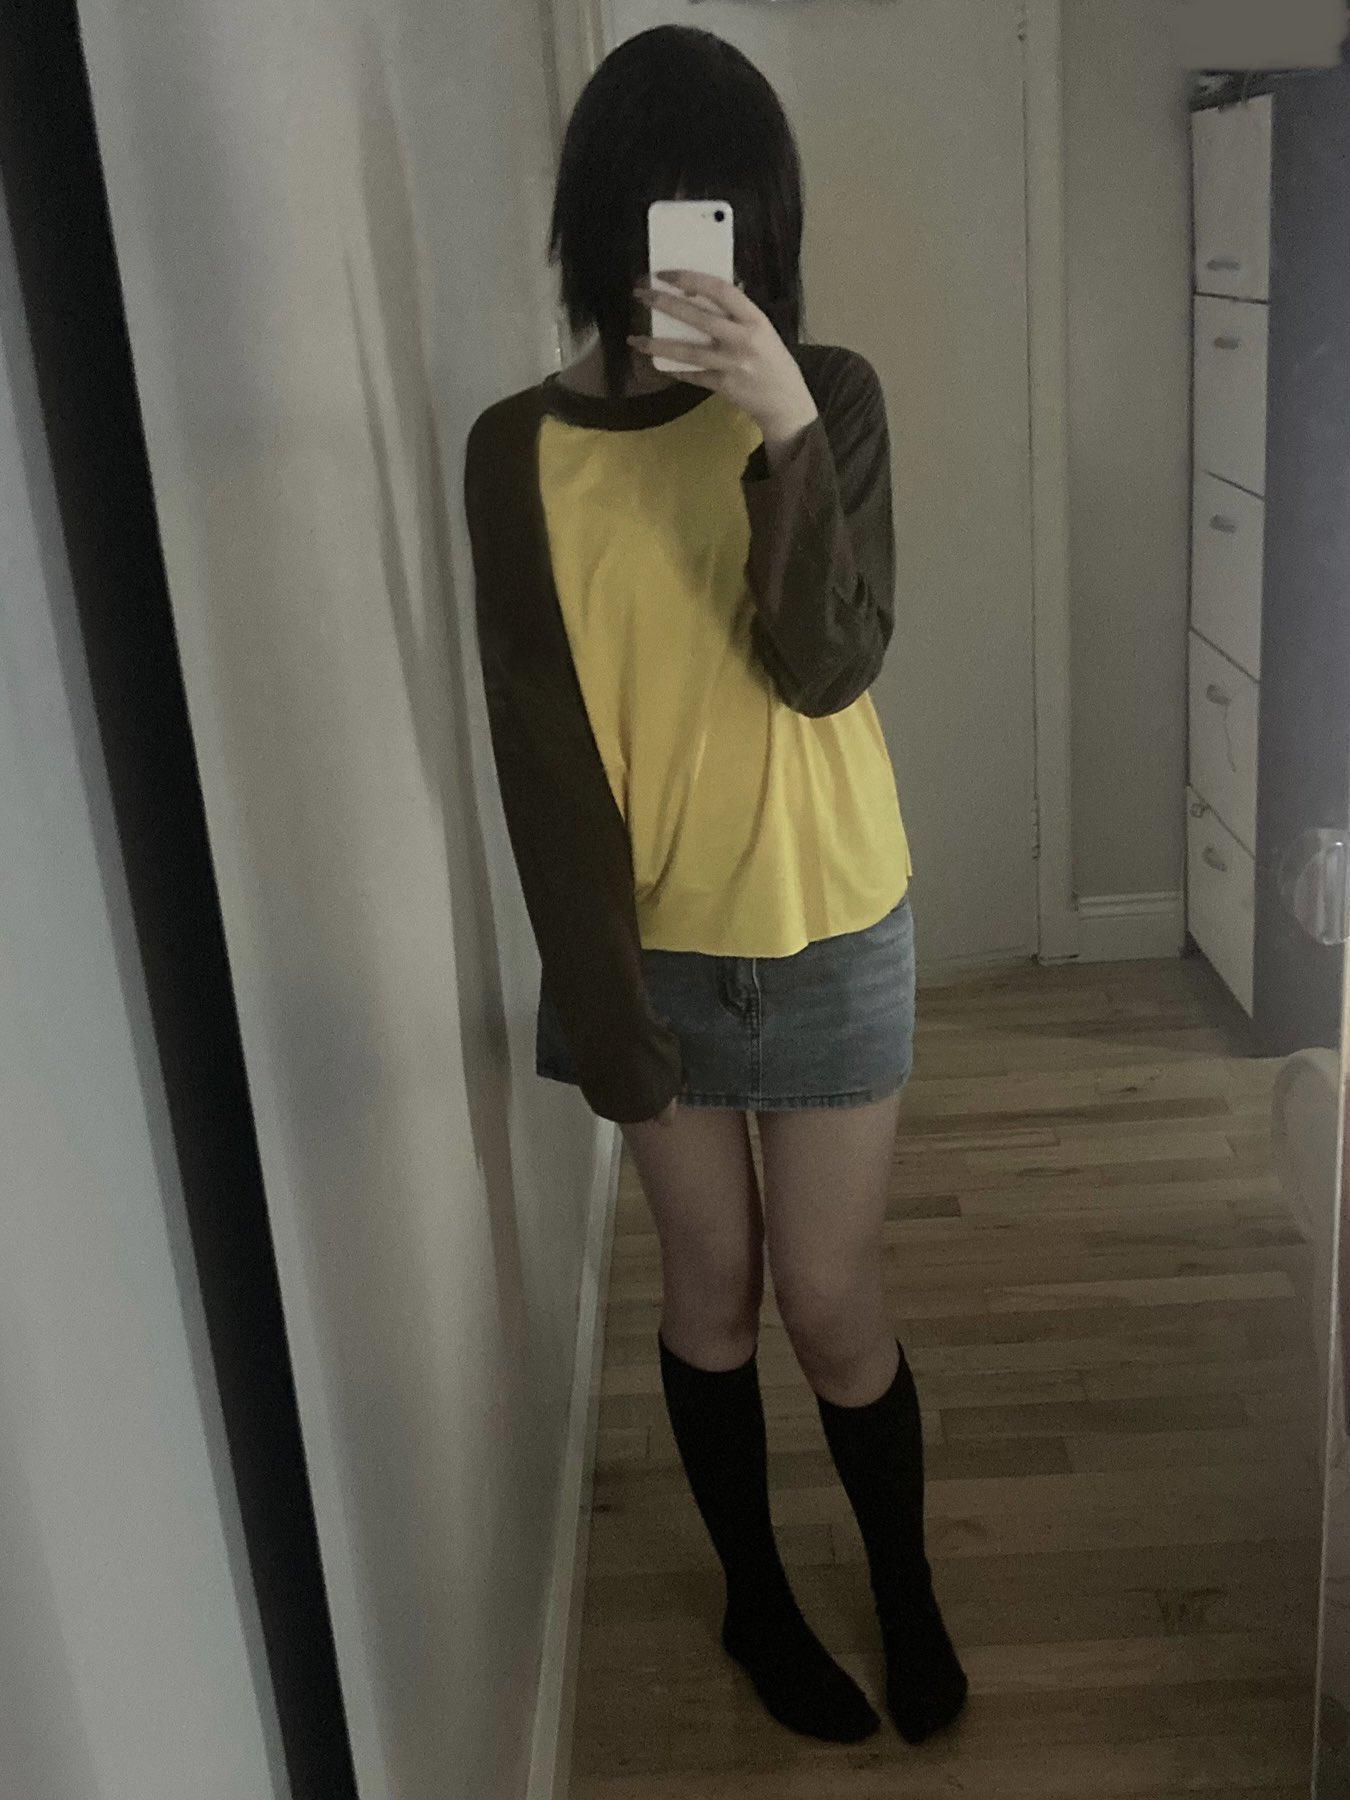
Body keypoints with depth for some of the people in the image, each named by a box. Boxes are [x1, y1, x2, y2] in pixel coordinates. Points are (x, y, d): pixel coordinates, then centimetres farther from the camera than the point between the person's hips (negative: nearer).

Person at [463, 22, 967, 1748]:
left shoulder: (829, 395, -5)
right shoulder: (518, 445, -6)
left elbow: (829, 664, -16)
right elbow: (534, 744, -8)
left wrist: (786, 430, -29)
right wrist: (599, 989, -10)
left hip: (830, 936, 0)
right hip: (650, 943, 1)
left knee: (827, 1301, 8)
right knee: (711, 1292, 14)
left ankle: (905, 1587, 36)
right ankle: (757, 1592, 38)